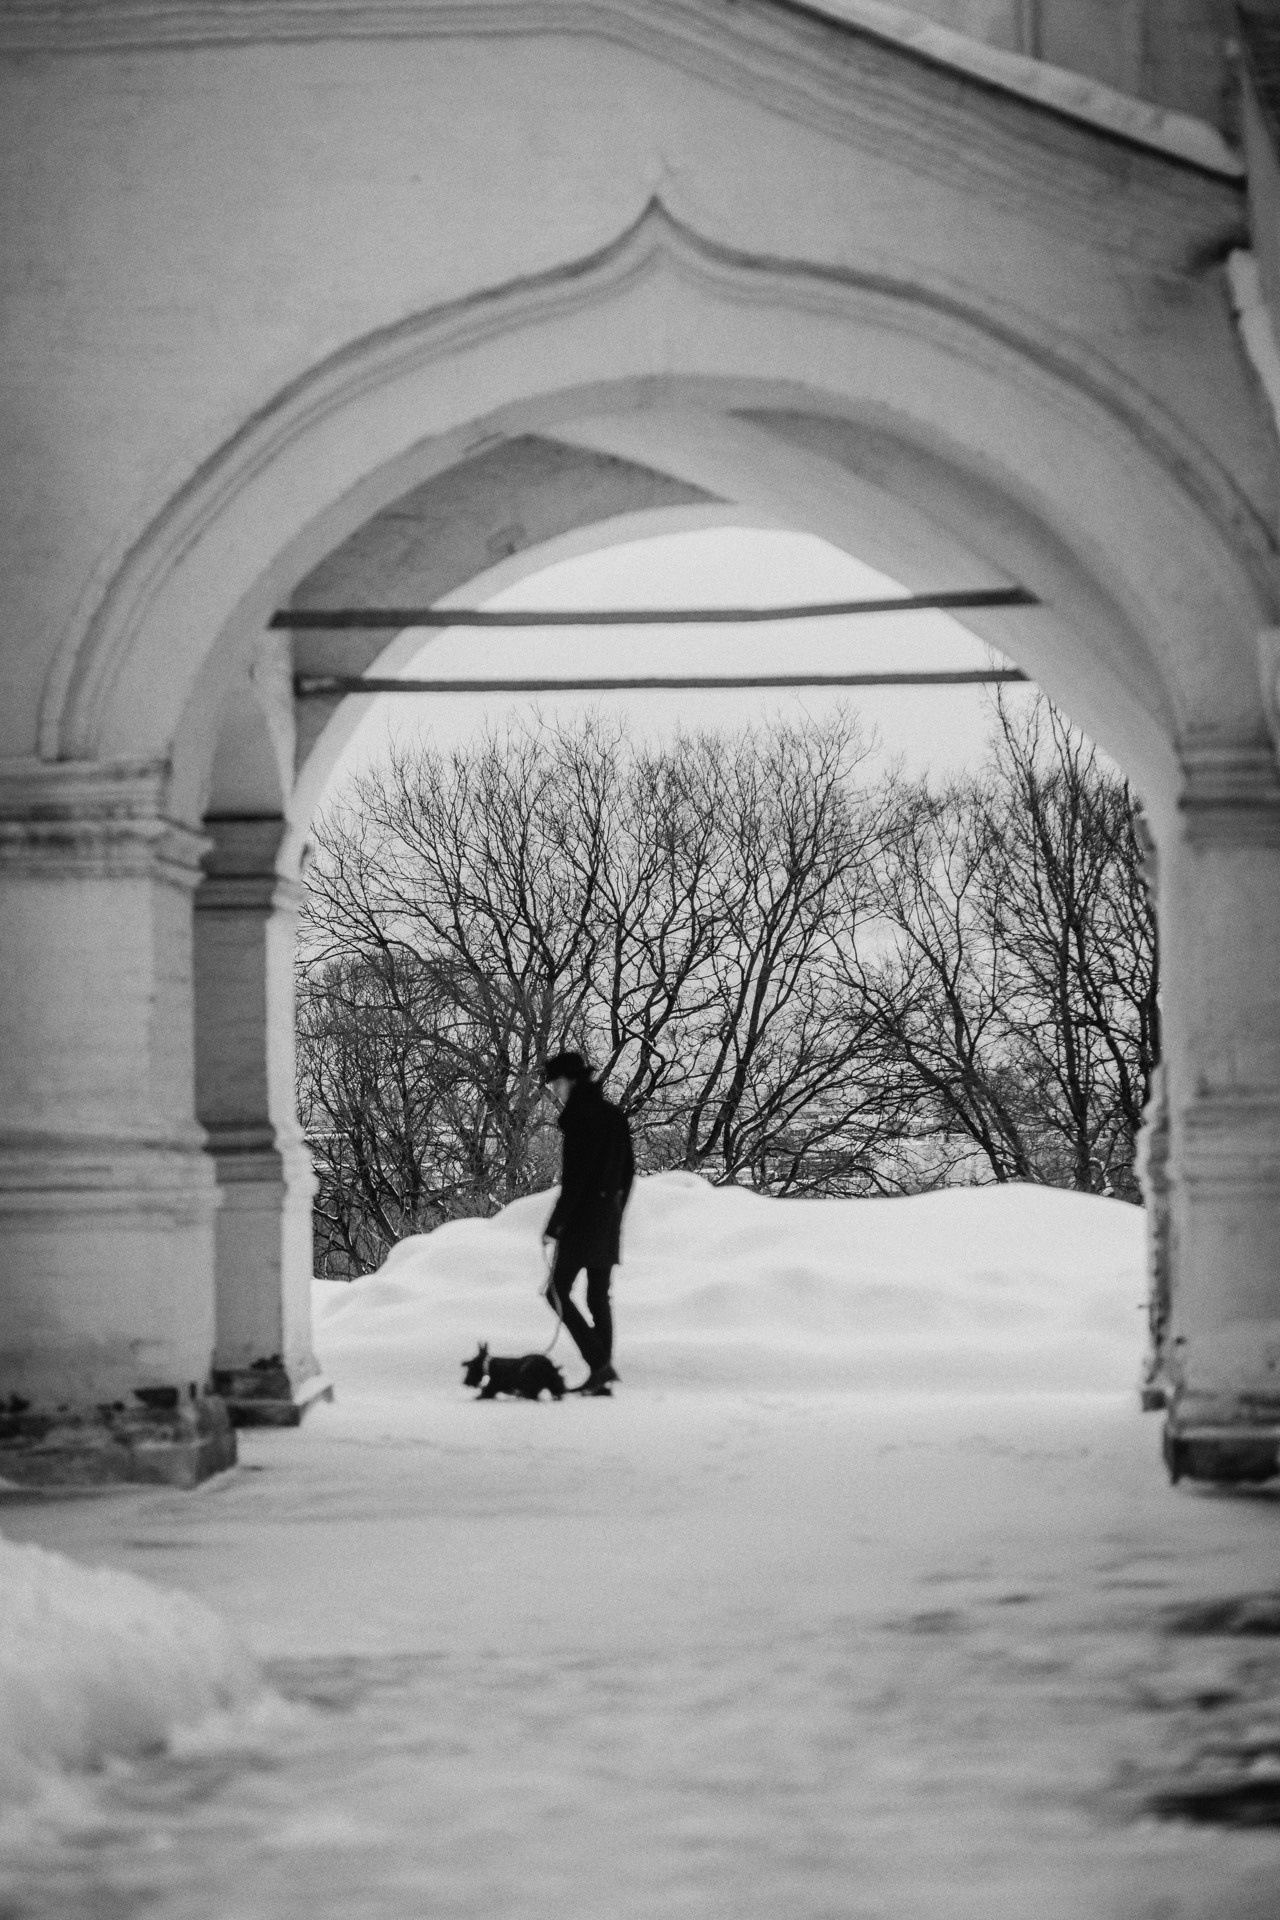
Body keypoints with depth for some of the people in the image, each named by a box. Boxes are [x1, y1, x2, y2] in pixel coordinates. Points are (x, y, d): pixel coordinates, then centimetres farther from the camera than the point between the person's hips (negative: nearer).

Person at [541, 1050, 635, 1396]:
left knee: (558, 1292, -1)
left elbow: (574, 1177, -19)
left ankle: (599, 1363, -12)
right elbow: (627, 1171, 16)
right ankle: (601, 1376, 10)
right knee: (599, 1297, 11)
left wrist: (555, 1225, -15)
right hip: (609, 1220, 8)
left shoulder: (580, 1117, -14)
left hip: (583, 1219, -8)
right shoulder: (614, 1115, 12)